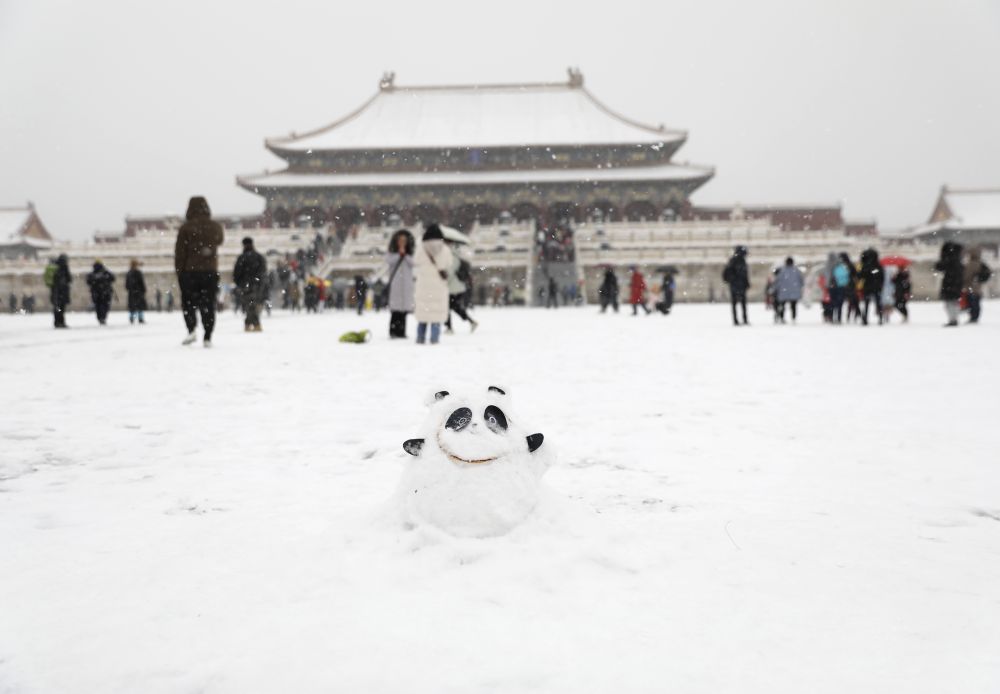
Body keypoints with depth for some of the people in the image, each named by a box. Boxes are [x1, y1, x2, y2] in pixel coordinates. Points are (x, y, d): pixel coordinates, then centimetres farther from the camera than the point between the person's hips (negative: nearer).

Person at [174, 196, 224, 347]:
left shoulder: (186, 228, -8)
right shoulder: (216, 227, 3)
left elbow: (180, 252, -5)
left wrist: (179, 271, 2)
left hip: (190, 272, -2)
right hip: (211, 271, 2)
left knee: (188, 301, 10)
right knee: (208, 304, 6)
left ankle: (191, 330, -9)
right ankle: (207, 337, 2)